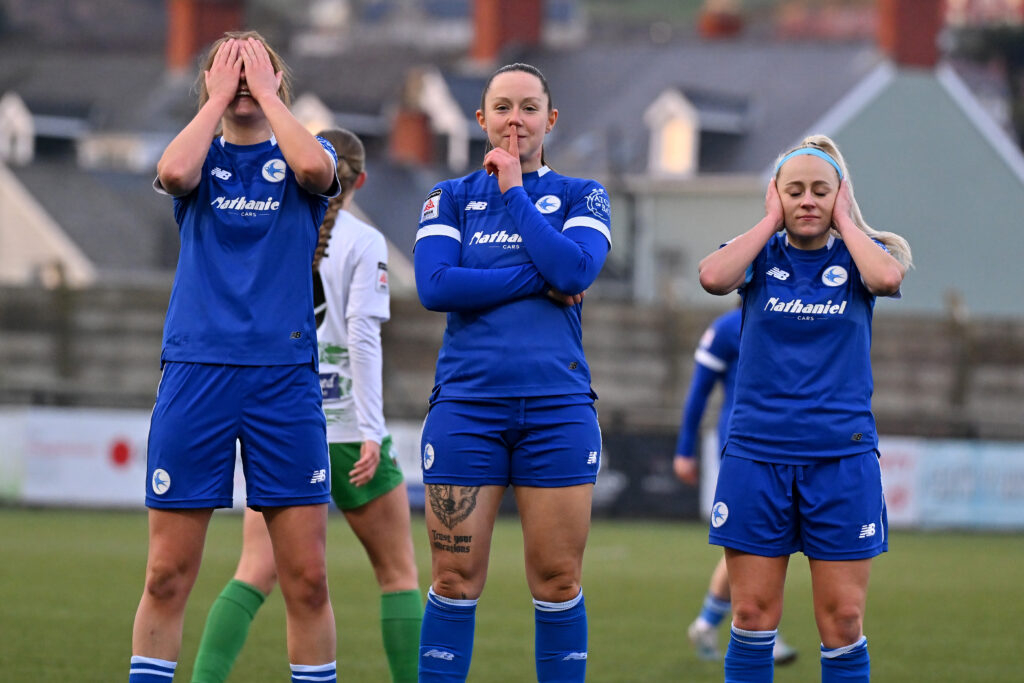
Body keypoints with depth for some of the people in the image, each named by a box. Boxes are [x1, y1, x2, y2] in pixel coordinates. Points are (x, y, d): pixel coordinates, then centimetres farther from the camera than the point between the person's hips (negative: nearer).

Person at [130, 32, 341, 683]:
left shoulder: (298, 156, 10)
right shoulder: (203, 158, 11)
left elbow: (316, 170, -16)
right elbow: (173, 173, -14)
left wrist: (266, 93, -5)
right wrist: (218, 97, -3)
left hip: (285, 377, 0)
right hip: (196, 372, 0)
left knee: (307, 579, -2)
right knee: (167, 576, -2)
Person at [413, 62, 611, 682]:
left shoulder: (580, 196, 10)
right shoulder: (451, 198, 11)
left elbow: (576, 269, -11)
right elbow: (434, 285, -6)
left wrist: (513, 192, -4)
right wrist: (542, 282, -8)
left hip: (557, 406, 0)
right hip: (467, 404, 0)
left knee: (557, 581, 0)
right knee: (456, 579, -3)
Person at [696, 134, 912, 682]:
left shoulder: (857, 256, 6)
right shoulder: (761, 255, 7)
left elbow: (887, 276, -18)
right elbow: (713, 277, -16)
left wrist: (843, 220, -5)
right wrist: (771, 221, -5)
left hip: (842, 457, 0)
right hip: (756, 452, 0)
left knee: (842, 622, -1)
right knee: (753, 617, 0)